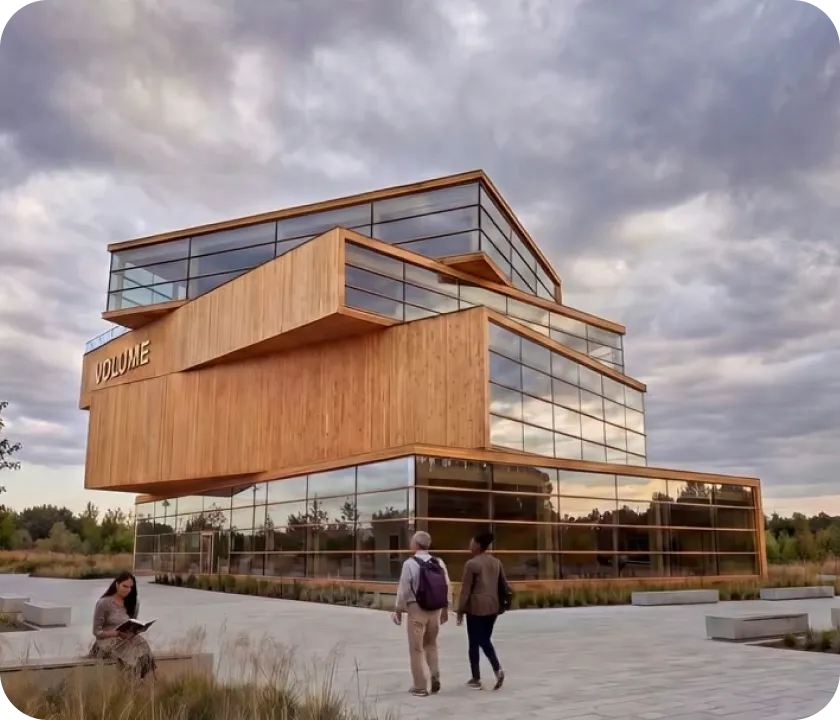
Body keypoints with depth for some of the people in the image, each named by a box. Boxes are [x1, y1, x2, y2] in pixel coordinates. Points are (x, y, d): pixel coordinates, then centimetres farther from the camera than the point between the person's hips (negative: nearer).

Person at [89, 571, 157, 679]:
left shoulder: (134, 603, 9)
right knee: (135, 653, -35)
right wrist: (117, 633, -20)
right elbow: (97, 631, -5)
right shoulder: (103, 603, -6)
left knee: (142, 647, -32)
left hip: (127, 640, 5)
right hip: (107, 641, -5)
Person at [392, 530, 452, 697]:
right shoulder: (439, 563, 1)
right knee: (431, 644, 23)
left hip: (417, 609, -5)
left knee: (416, 648, 7)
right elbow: (448, 587, 3)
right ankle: (435, 676, 11)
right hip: (436, 609, 5)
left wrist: (399, 610, 1)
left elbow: (404, 589, -11)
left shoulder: (410, 563, -13)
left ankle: (419, 686, 12)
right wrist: (445, 608, 15)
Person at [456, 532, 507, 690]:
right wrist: (502, 604, 18)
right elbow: (503, 585, 10)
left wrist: (461, 609, -4)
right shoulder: (496, 562, 7)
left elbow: (466, 589, -11)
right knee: (485, 640, 17)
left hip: (476, 607, -6)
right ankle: (498, 669, 0)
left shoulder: (471, 563, -11)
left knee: (474, 643, 5)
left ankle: (476, 679, 9)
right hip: (492, 606, 6)